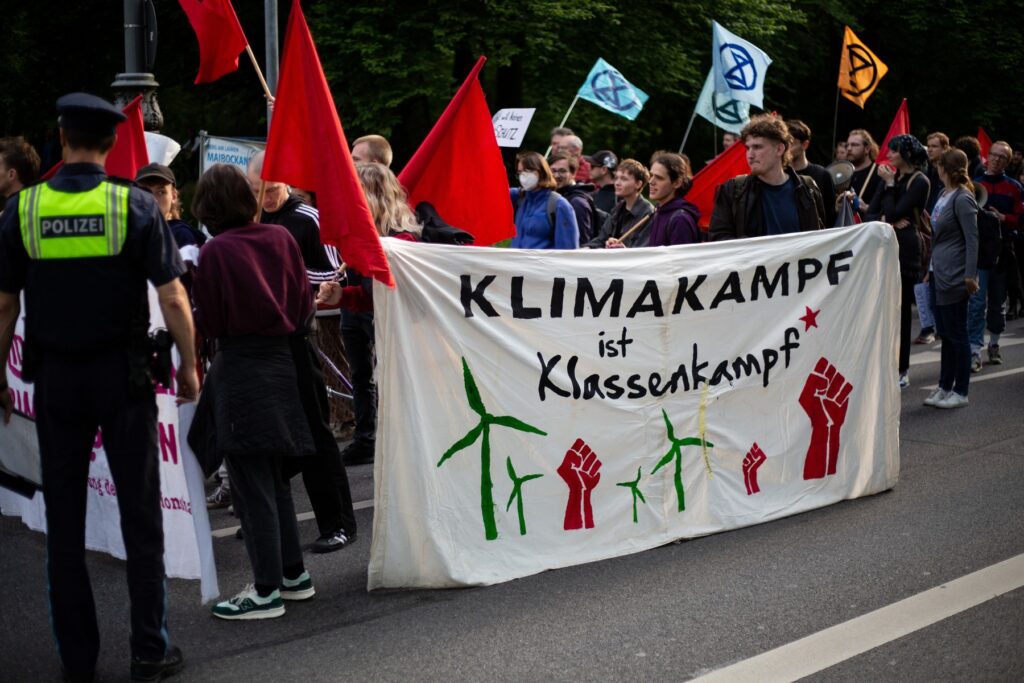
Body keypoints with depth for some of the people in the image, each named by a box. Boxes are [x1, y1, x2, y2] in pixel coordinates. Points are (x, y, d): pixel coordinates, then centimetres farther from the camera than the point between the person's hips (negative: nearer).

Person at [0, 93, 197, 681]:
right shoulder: (135, 205, -8)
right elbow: (173, 298, -10)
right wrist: (189, 366, 2)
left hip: (55, 378, 2)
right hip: (123, 374, -1)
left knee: (64, 521, 11)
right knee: (141, 515, 7)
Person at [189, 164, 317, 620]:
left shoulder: (216, 252, -14)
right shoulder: (281, 239, 2)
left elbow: (208, 324, -9)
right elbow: (304, 307, 7)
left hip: (239, 370, -7)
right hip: (280, 363, 7)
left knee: (251, 484, 0)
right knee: (272, 477, 18)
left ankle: (267, 592, 5)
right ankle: (293, 574, 25)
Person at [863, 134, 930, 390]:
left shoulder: (919, 182, -7)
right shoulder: (891, 178, 14)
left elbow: (895, 213, -16)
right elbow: (869, 213, 9)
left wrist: (890, 184, -8)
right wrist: (887, 221, -10)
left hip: (905, 250, -7)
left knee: (900, 309, -3)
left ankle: (901, 370, 4)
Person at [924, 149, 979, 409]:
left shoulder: (962, 199, -14)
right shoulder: (943, 194, 10)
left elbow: (972, 239, -16)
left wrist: (970, 275, -19)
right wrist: (932, 266, 17)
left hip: (954, 276, -9)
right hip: (940, 273, 9)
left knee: (956, 334, -1)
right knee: (945, 332, 15)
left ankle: (960, 392, 8)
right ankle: (945, 387, 23)